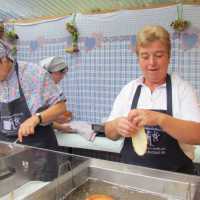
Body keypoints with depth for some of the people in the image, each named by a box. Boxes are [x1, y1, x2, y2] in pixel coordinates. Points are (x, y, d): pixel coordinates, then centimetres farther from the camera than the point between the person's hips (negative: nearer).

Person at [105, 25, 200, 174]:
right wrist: (118, 125, -16)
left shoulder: (183, 89, -1)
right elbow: (110, 132, 5)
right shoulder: (129, 89, 6)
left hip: (174, 176, -1)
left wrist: (159, 119, -26)